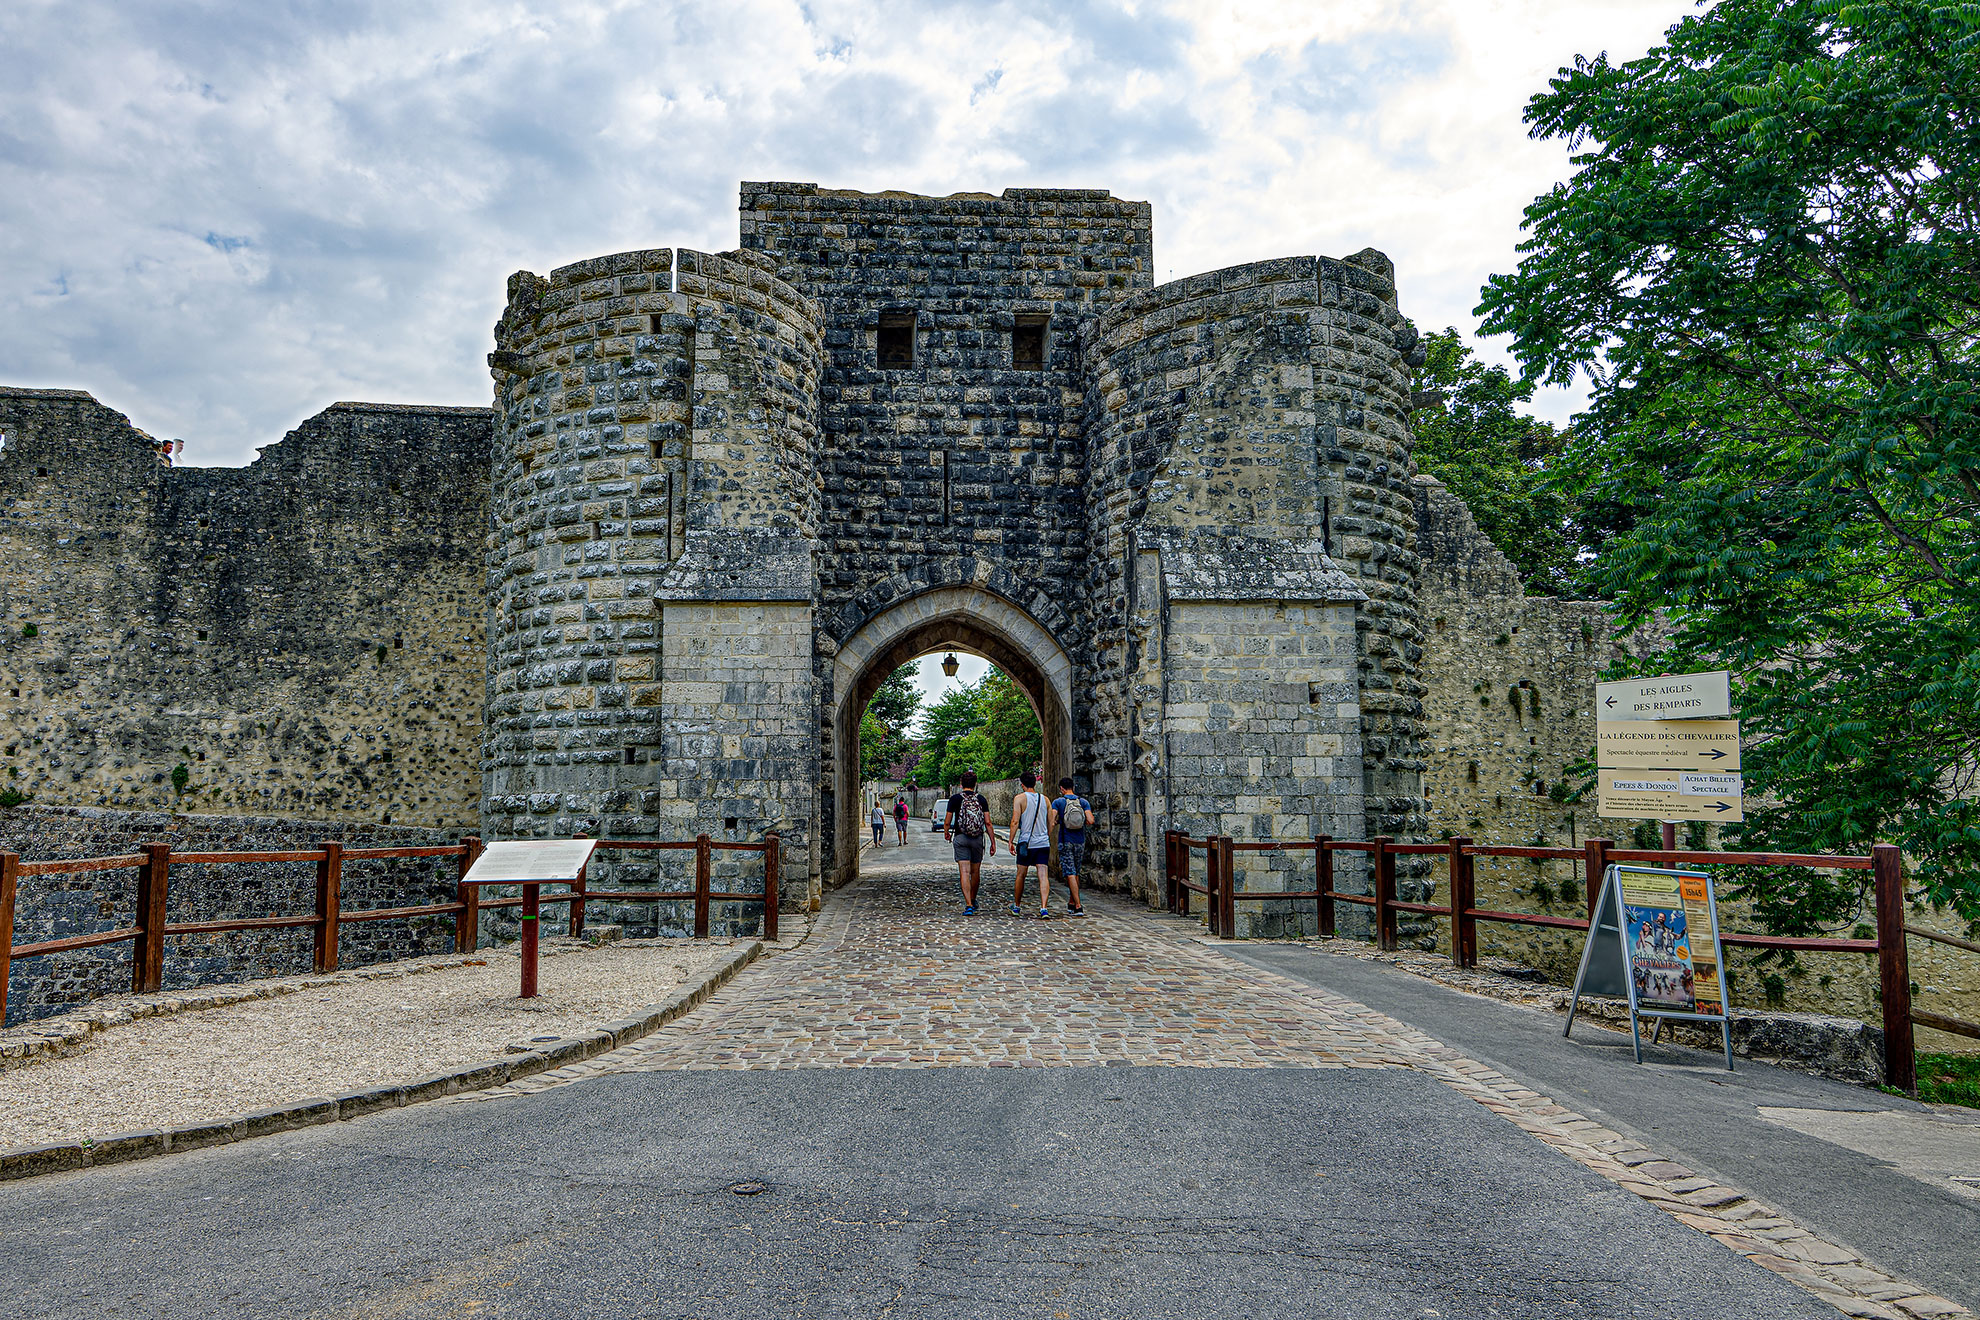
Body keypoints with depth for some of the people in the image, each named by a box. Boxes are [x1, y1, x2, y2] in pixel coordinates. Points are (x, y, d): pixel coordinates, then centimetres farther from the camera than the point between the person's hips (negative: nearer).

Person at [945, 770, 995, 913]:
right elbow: (988, 823, -3)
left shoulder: (955, 798, -3)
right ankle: (973, 900, 35)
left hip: (961, 837, -2)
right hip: (978, 838, 2)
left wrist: (946, 832, 20)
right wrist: (993, 842, 2)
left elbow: (947, 822, -1)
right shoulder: (981, 799, 1)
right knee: (975, 872, 17)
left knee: (964, 872, -6)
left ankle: (968, 905, -17)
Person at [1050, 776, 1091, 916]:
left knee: (1070, 874, -6)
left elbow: (1052, 820, -15)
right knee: (1076, 873, 17)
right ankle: (1071, 904, 26)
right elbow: (1090, 821, -8)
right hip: (1080, 841, 3)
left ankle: (1078, 907, -15)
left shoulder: (1058, 802, -3)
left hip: (1065, 842, -3)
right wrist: (1084, 821, 13)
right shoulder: (1083, 802, 3)